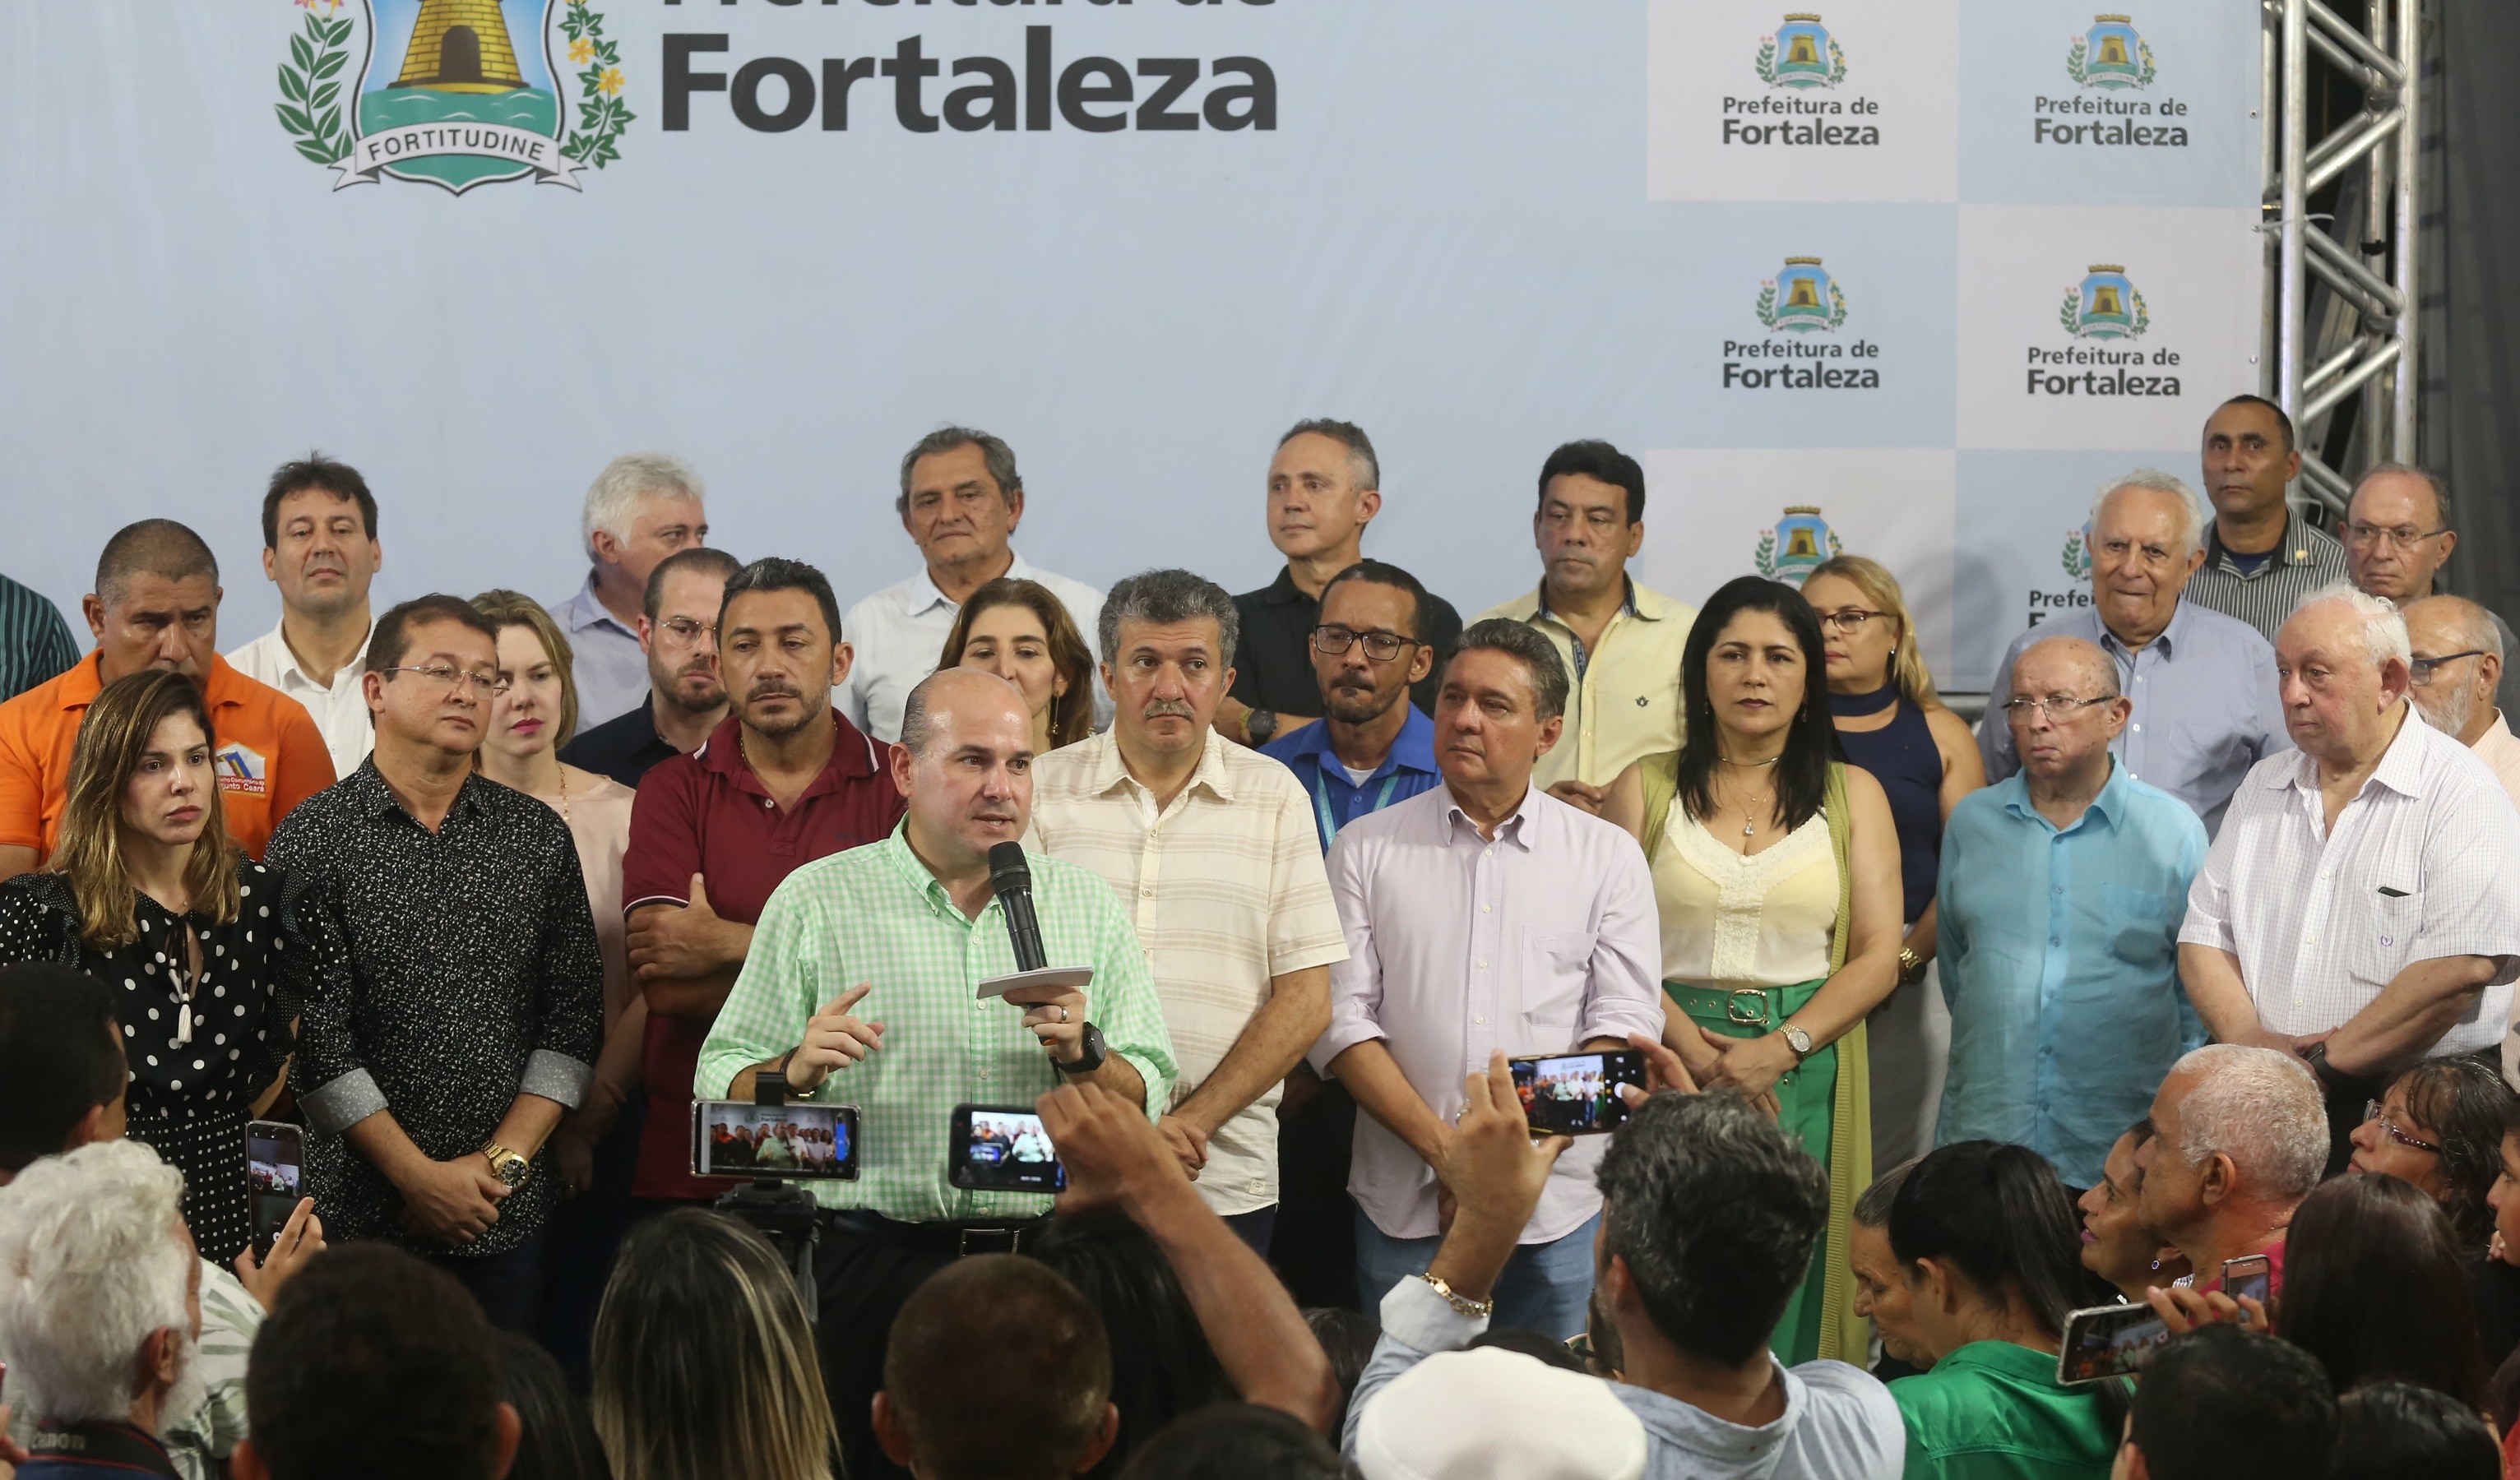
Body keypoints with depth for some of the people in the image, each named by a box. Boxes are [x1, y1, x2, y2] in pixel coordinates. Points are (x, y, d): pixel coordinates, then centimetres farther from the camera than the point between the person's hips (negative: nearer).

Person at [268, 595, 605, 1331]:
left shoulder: (541, 836, 8)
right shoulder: (313, 842, -3)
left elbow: (573, 1017, 5)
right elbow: (315, 1037, -8)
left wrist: (505, 1160, -5)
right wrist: (419, 1175, -11)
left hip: (513, 1212, 3)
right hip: (363, 1211, -3)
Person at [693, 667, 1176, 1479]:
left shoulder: (1086, 906, 11)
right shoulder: (816, 900, 5)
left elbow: (1151, 1104, 8)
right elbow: (721, 1086, 2)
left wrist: (1083, 1053, -10)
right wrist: (797, 1071, -17)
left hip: (1046, 1265, 2)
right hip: (869, 1273, -2)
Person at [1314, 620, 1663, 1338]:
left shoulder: (1607, 856, 8)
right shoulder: (1366, 848, 7)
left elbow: (1625, 1023, 1)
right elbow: (1342, 1020, 0)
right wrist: (1443, 1149, -12)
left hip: (1559, 1205, 0)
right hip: (1405, 1204, 0)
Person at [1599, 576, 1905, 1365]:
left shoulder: (1853, 795, 10)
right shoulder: (1645, 788, 9)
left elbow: (1878, 957, 3)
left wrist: (1780, 1048, -11)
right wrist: (1690, 1045, -15)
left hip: (1804, 1073, 0)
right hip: (1672, 1063, 0)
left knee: (1789, 1290, -2)